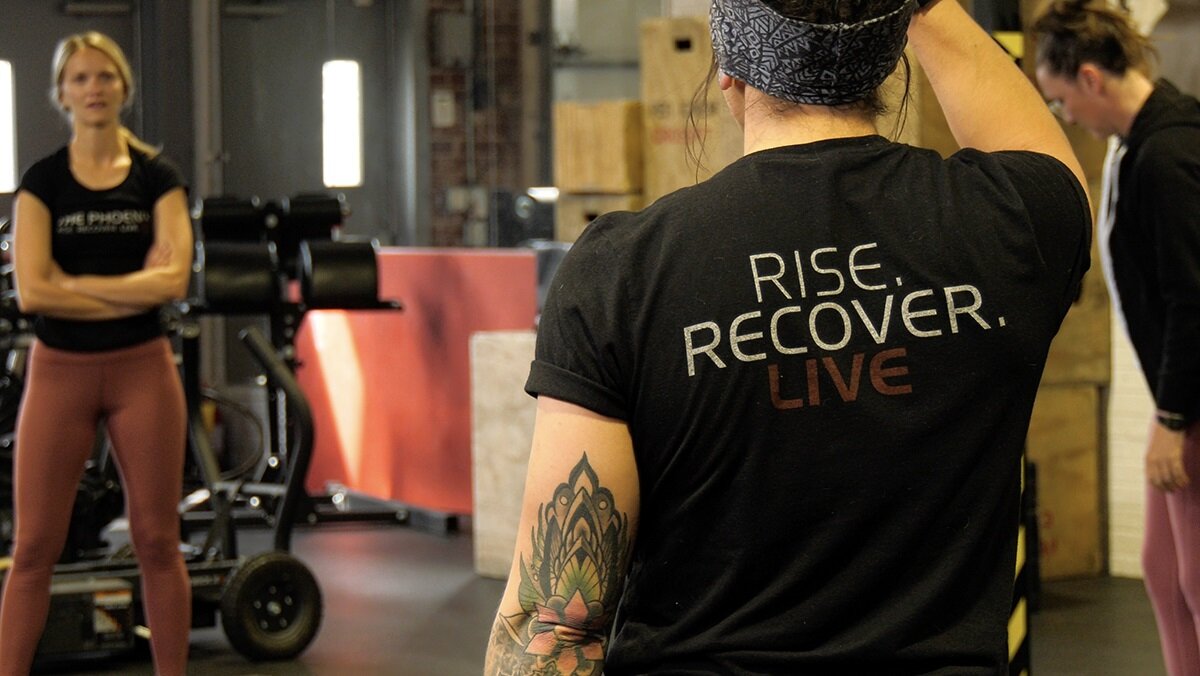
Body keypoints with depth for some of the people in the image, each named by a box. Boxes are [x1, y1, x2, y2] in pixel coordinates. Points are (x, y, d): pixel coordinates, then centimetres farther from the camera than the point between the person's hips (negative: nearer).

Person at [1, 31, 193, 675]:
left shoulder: (156, 176, 3)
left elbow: (174, 278, -11)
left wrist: (75, 283, -12)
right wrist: (135, 291, -11)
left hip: (143, 368, 0)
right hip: (60, 371, 0)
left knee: (157, 540, 6)